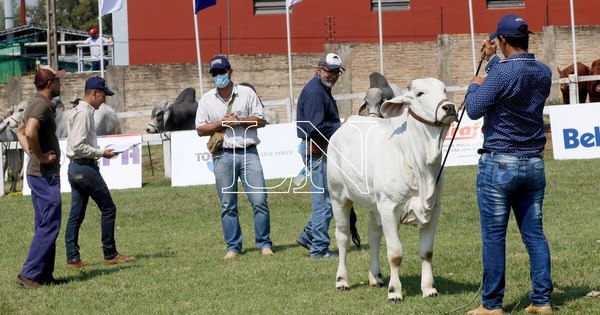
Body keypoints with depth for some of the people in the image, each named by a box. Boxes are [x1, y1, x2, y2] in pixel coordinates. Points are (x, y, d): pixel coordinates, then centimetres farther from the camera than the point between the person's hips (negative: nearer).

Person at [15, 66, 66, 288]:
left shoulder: (36, 104, 15)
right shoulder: (42, 105, -17)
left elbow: (20, 132, 26)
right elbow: (30, 132, -33)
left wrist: (32, 154, 13)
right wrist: (40, 157, -21)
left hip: (38, 174, 10)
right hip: (45, 175, -10)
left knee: (45, 226, 13)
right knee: (49, 226, -9)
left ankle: (44, 275, 17)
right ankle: (29, 274, -10)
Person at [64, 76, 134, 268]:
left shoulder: (80, 112, 15)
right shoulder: (84, 113, -15)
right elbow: (78, 146, -22)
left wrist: (99, 152, 11)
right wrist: (101, 153, -14)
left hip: (76, 168, 10)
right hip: (85, 168, -10)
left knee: (76, 214, 8)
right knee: (108, 209, -1)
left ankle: (73, 258, 8)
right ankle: (110, 255, 4)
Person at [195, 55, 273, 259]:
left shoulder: (247, 93, 7)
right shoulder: (207, 99, 10)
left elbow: (260, 120, 3)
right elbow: (200, 129, 6)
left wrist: (238, 121, -10)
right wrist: (222, 123, -7)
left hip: (248, 153, -1)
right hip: (223, 156, 1)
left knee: (259, 200, -7)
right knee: (227, 205, 3)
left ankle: (264, 243, 1)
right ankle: (233, 247, 10)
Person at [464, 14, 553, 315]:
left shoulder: (502, 72, -16)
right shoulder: (544, 72, 6)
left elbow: (474, 109, -14)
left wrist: (475, 86, 5)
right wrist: (492, 61, 35)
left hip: (499, 165, -6)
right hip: (534, 164, 6)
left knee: (493, 236, 1)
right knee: (534, 233, 9)